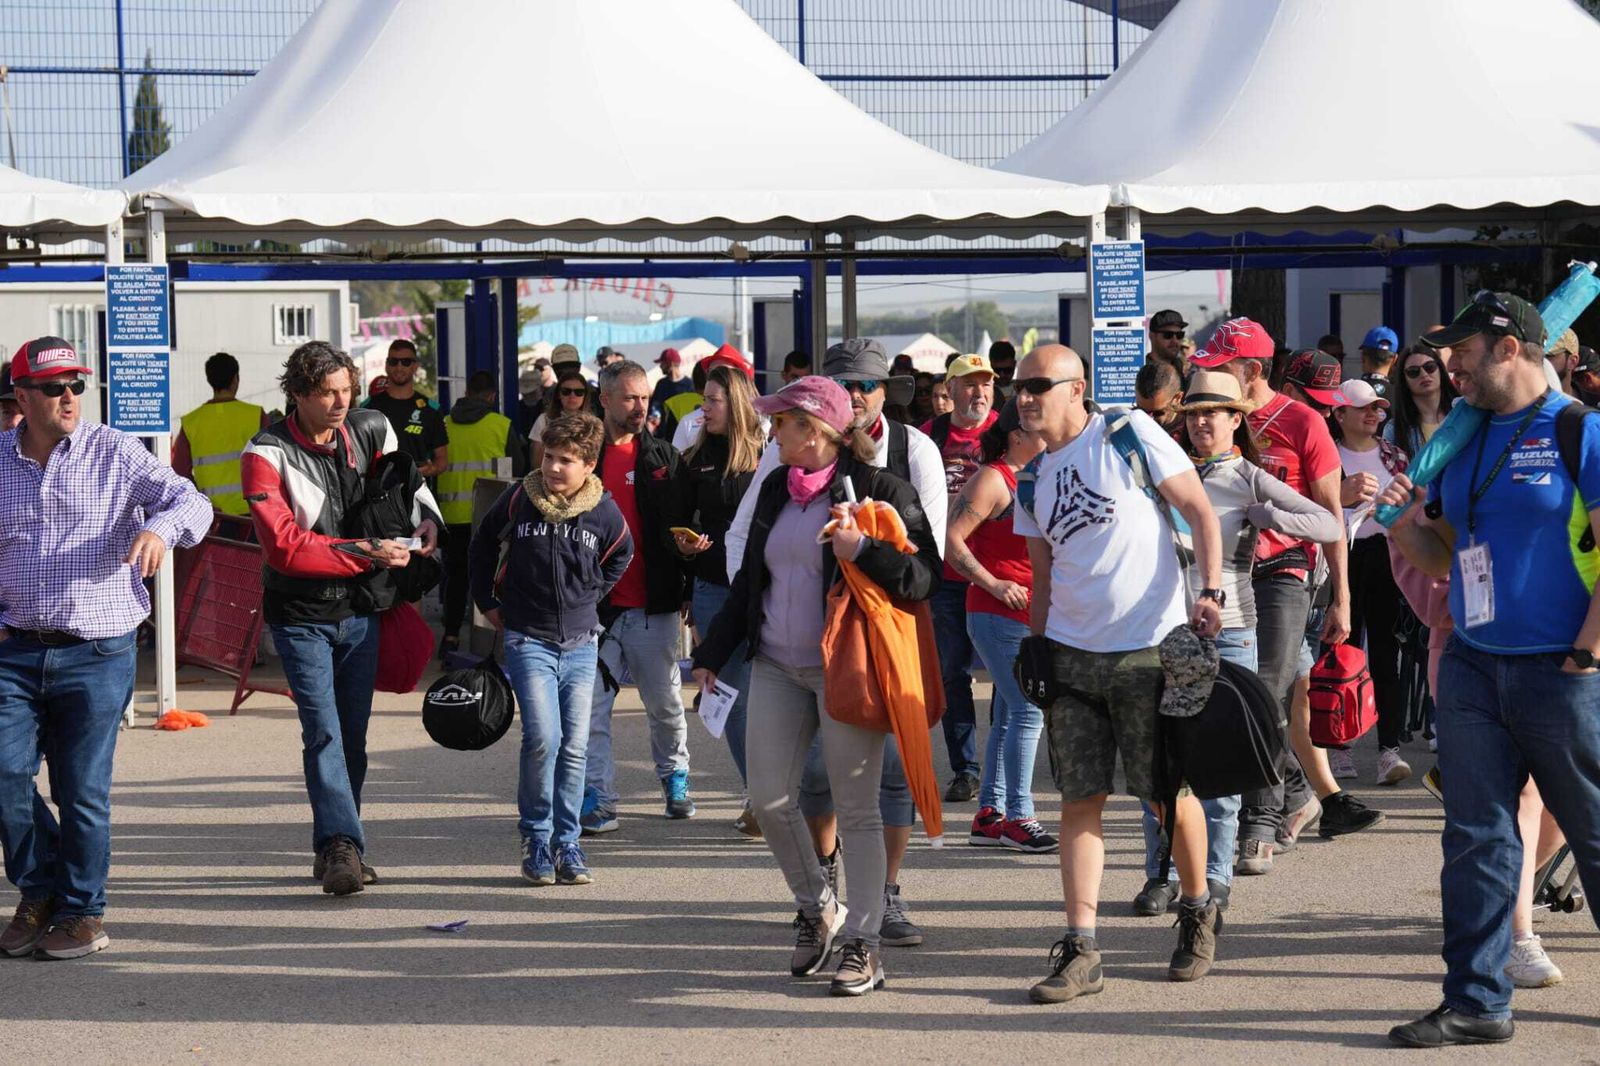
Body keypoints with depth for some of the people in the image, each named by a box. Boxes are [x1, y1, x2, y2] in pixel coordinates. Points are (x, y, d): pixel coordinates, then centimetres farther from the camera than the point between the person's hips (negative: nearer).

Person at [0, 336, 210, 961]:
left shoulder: (114, 453, -1)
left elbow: (189, 500, -7)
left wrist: (161, 528, -29)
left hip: (97, 652, -2)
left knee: (83, 789, 2)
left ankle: (82, 910, 19)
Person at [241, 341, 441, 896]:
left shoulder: (370, 431, 0)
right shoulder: (266, 455, -15)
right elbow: (284, 547, -22)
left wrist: (426, 516, 0)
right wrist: (365, 553, -24)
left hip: (358, 610, 5)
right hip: (301, 616, -5)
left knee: (353, 735, 10)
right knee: (323, 731, -17)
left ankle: (335, 851, 21)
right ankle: (342, 847, -21)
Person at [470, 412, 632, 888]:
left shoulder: (604, 511, -3)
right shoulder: (518, 500, -6)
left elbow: (620, 555, 19)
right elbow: (483, 544, 13)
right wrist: (486, 601, 12)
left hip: (580, 643, 2)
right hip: (529, 640, -2)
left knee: (574, 747, 3)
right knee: (543, 737, -16)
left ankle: (567, 844, 14)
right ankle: (535, 837, 0)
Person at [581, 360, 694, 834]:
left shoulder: (663, 456, 6)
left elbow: (681, 525, 8)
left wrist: (685, 588, -3)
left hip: (652, 604, 1)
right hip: (595, 602, -1)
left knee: (666, 702, 10)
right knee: (593, 704, -2)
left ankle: (674, 776, 30)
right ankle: (597, 795, 2)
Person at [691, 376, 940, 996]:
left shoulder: (877, 490, -7)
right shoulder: (774, 489, 13)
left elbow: (925, 576, -11)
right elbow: (749, 578, 23)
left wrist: (864, 551, -26)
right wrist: (714, 653, 22)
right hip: (777, 666, 7)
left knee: (856, 807, -2)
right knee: (769, 800, 3)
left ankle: (863, 944, 3)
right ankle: (816, 910, 25)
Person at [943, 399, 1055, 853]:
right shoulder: (993, 480, -11)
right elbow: (951, 539, -17)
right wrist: (993, 584, -20)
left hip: (1029, 615, 9)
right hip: (998, 614, -9)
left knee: (1009, 714, 11)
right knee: (1029, 710, -13)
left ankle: (990, 814, 17)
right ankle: (1017, 816, -10)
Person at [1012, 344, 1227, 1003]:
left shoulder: (1130, 435, -5)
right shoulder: (1034, 480, 12)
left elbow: (1200, 512, -6)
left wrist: (1210, 592, -17)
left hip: (1148, 647, -5)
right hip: (1070, 653, 5)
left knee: (1170, 794, 3)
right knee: (1079, 798, -1)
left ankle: (1198, 910, 27)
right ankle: (1080, 950, 0)